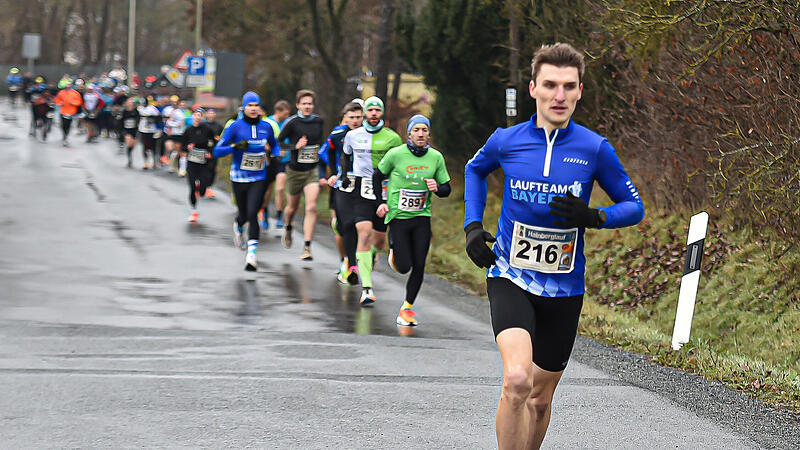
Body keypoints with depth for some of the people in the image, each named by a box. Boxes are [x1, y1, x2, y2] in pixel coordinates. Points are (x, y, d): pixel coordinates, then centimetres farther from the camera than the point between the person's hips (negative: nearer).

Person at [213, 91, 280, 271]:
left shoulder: (266, 127, 3)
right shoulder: (236, 126, -6)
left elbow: (274, 145, 24)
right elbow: (217, 151, -9)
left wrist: (275, 157, 3)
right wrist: (235, 146, -25)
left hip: (259, 178, 0)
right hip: (239, 178, 0)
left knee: (252, 214, -15)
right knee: (244, 215, 12)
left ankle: (252, 254, -15)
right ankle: (238, 225, 51)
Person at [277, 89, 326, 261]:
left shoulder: (318, 121, 3)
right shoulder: (292, 123, -9)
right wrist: (295, 147, -21)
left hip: (312, 171, 2)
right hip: (295, 171, -1)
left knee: (311, 207, -15)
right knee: (293, 207, 15)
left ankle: (307, 247, -15)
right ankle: (288, 229, 50)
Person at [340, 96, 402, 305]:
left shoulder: (392, 138, 0)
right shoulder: (353, 135, 5)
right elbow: (345, 155, 25)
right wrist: (345, 175, 15)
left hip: (384, 191, 1)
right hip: (360, 190, -1)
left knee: (380, 238, 8)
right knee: (365, 233, -17)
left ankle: (371, 256, 48)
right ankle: (366, 288, -18)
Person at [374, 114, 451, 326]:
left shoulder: (436, 157, 0)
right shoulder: (395, 154, -9)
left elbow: (446, 189, 9)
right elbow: (378, 175, 8)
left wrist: (437, 188, -13)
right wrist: (380, 202, 0)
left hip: (422, 217, 3)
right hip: (397, 216, -2)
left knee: (419, 267, -5)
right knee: (404, 267, -6)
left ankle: (407, 308, 11)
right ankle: (394, 252, 29)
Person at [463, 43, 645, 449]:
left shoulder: (594, 149, -5)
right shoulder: (506, 141, -3)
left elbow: (634, 206, 4)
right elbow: (475, 169, 21)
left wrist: (592, 216, -16)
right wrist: (472, 224, 8)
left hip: (564, 289, 2)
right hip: (510, 278, -2)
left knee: (540, 398, 13)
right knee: (517, 380, -25)